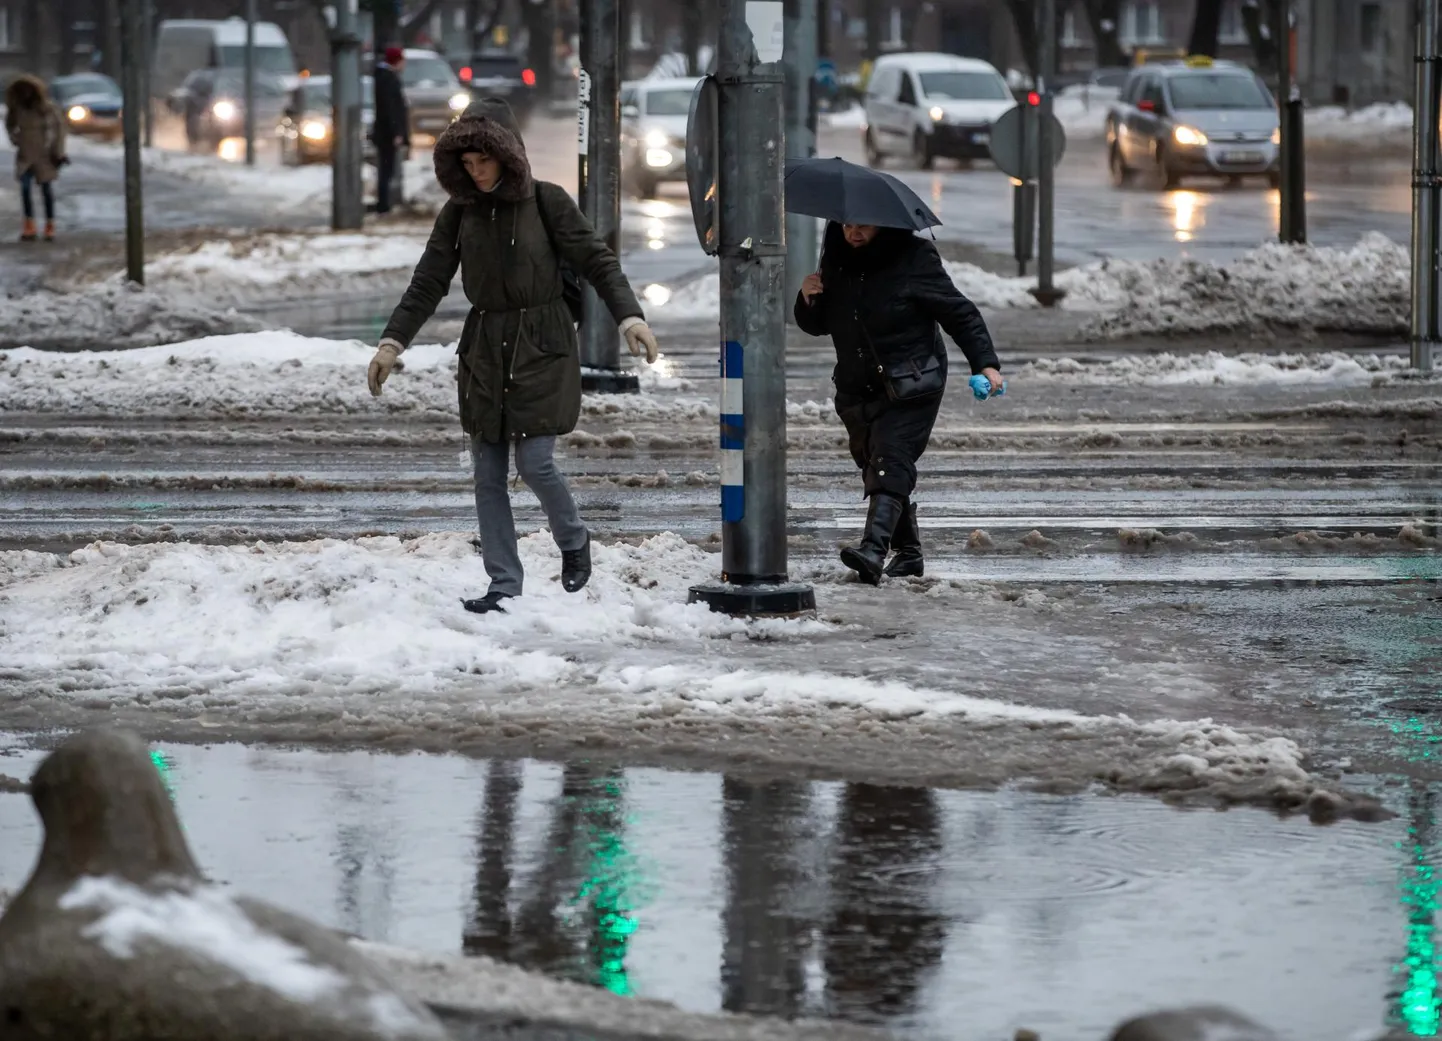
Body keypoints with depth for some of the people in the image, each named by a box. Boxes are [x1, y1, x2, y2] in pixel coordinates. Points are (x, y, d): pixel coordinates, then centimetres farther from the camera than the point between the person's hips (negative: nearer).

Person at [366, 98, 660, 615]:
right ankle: (504, 583, 8)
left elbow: (597, 261, -8)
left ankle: (573, 541, 18)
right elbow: (428, 282, 7)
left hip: (541, 346, -4)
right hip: (484, 349, 4)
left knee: (534, 461, -11)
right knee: (489, 474, 2)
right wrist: (392, 342, 1)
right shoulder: (459, 212, 4)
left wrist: (630, 317, -21)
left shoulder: (547, 202, -6)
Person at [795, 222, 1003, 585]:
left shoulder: (914, 259, -7)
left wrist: (985, 363, -12)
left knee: (890, 463, -20)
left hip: (909, 389, -6)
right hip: (858, 393, 6)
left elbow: (960, 313, -4)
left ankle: (873, 550, -36)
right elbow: (817, 325, 20)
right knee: (875, 469, 8)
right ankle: (908, 553, 21)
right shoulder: (836, 264, 8)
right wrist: (808, 300, -3)